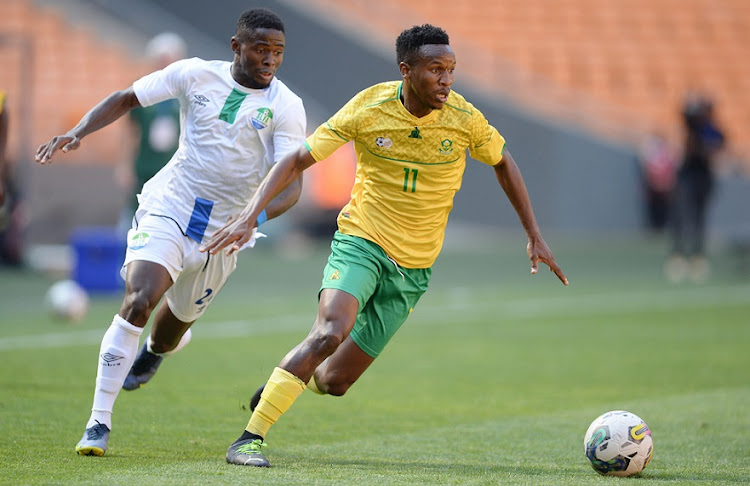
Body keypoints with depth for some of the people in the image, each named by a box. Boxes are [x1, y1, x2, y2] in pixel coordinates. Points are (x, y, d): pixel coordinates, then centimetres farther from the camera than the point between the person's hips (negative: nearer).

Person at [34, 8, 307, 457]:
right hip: (168, 209, -1)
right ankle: (99, 421, -18)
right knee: (138, 302, -23)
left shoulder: (286, 107, -9)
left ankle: (154, 352, 56)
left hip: (223, 234, 1)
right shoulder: (197, 75, -3)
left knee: (177, 322, 15)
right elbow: (126, 99, 5)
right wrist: (78, 132, -11)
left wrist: (257, 217, -35)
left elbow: (292, 183, -15)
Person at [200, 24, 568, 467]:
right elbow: (297, 161, -8)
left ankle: (291, 382, 37)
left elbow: (503, 163, 11)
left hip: (413, 266, 3)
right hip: (361, 242, -3)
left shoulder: (464, 118, -9)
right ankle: (250, 439, -24)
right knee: (331, 331, -31)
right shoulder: (368, 109, -13)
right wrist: (250, 217, -19)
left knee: (334, 381, 0)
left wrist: (535, 236, 9)